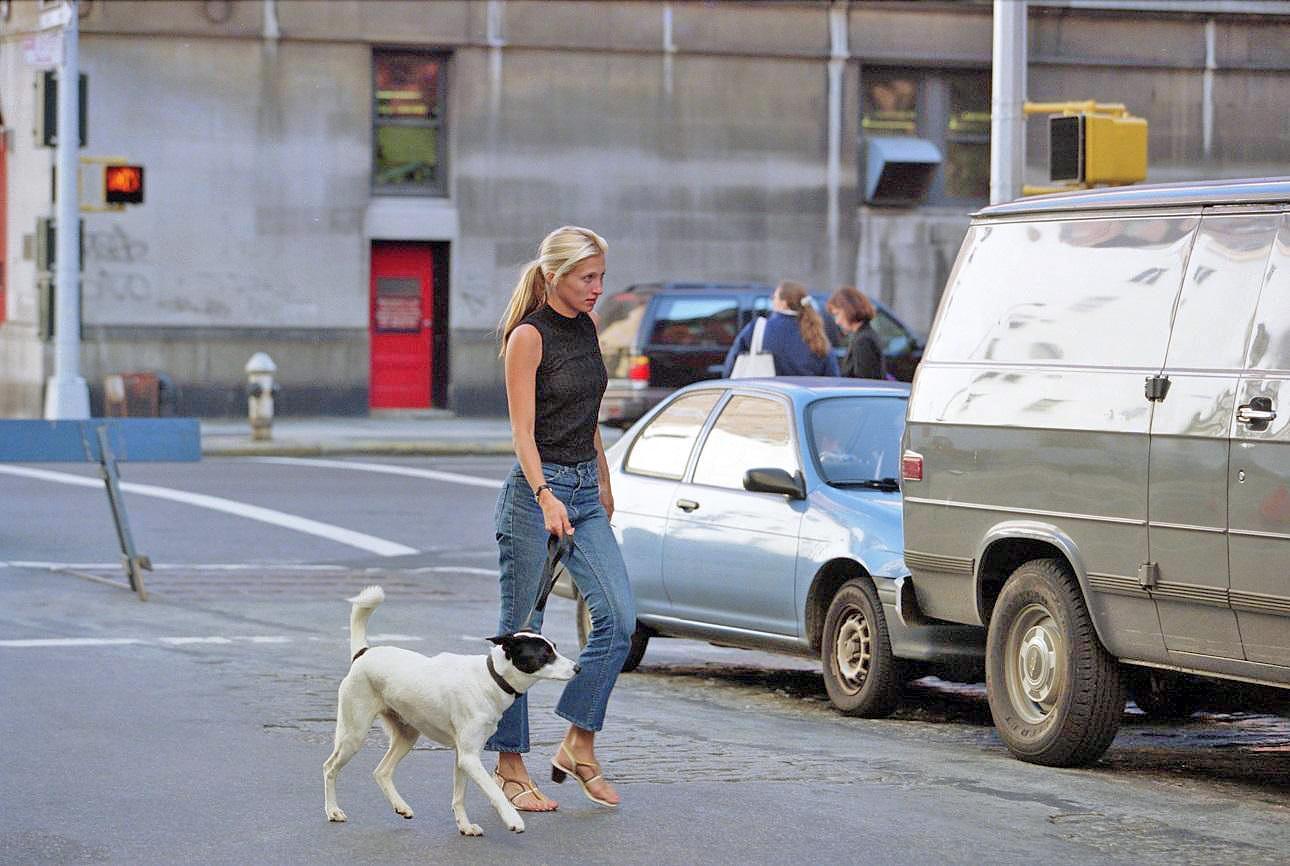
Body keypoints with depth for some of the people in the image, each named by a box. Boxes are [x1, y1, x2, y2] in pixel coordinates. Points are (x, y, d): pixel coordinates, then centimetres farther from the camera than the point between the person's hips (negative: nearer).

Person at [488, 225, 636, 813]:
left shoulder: (586, 328, 10)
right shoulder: (529, 335, -13)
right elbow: (522, 432, -19)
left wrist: (603, 484, 23)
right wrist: (546, 498, -32)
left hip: (584, 491, 7)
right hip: (536, 490, -7)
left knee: (618, 617, -6)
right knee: (521, 633, 0)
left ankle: (579, 747, 4)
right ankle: (509, 767, 8)